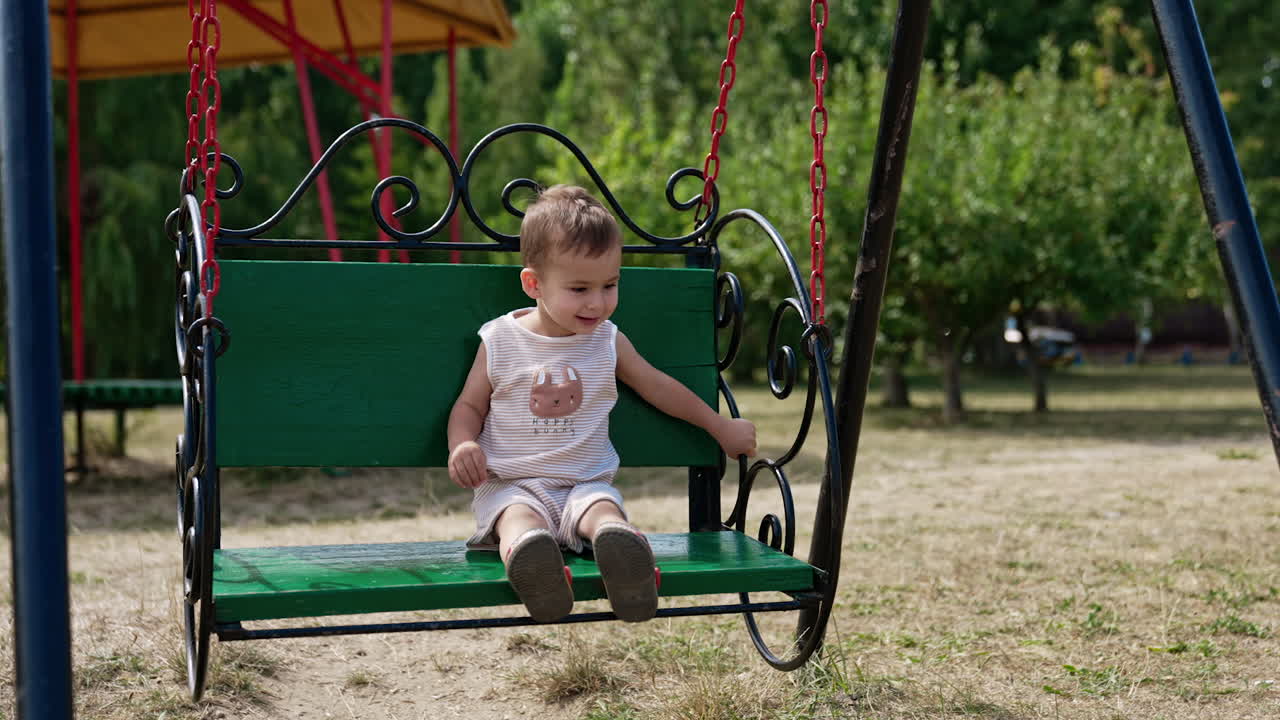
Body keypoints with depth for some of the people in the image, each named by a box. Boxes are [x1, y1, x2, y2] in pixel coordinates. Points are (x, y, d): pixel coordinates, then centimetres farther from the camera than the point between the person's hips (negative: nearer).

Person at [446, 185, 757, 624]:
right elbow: (469, 406, 12)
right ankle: (526, 556, -71)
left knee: (603, 508, -35)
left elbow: (659, 387, 24)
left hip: (586, 484, 2)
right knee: (520, 517, -37)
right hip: (512, 484, -1)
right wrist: (463, 446, -10)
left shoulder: (608, 343, 10)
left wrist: (721, 427, 30)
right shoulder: (500, 341, 3)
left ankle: (620, 548, -68)